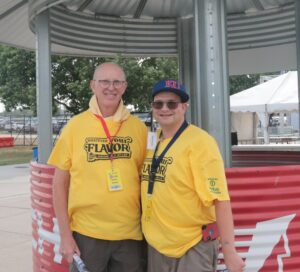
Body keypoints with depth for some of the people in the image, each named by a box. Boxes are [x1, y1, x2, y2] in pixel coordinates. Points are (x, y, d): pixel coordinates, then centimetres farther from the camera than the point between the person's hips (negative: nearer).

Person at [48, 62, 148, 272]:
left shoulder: (138, 127, 1)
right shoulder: (75, 125, -3)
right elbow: (60, 183, -1)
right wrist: (65, 235, -4)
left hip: (130, 233, 2)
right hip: (85, 233, -1)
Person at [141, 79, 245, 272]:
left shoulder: (199, 141, -15)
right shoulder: (152, 142, 4)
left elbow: (219, 199, -20)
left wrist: (229, 252, -22)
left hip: (193, 246, -6)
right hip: (157, 244, 7)